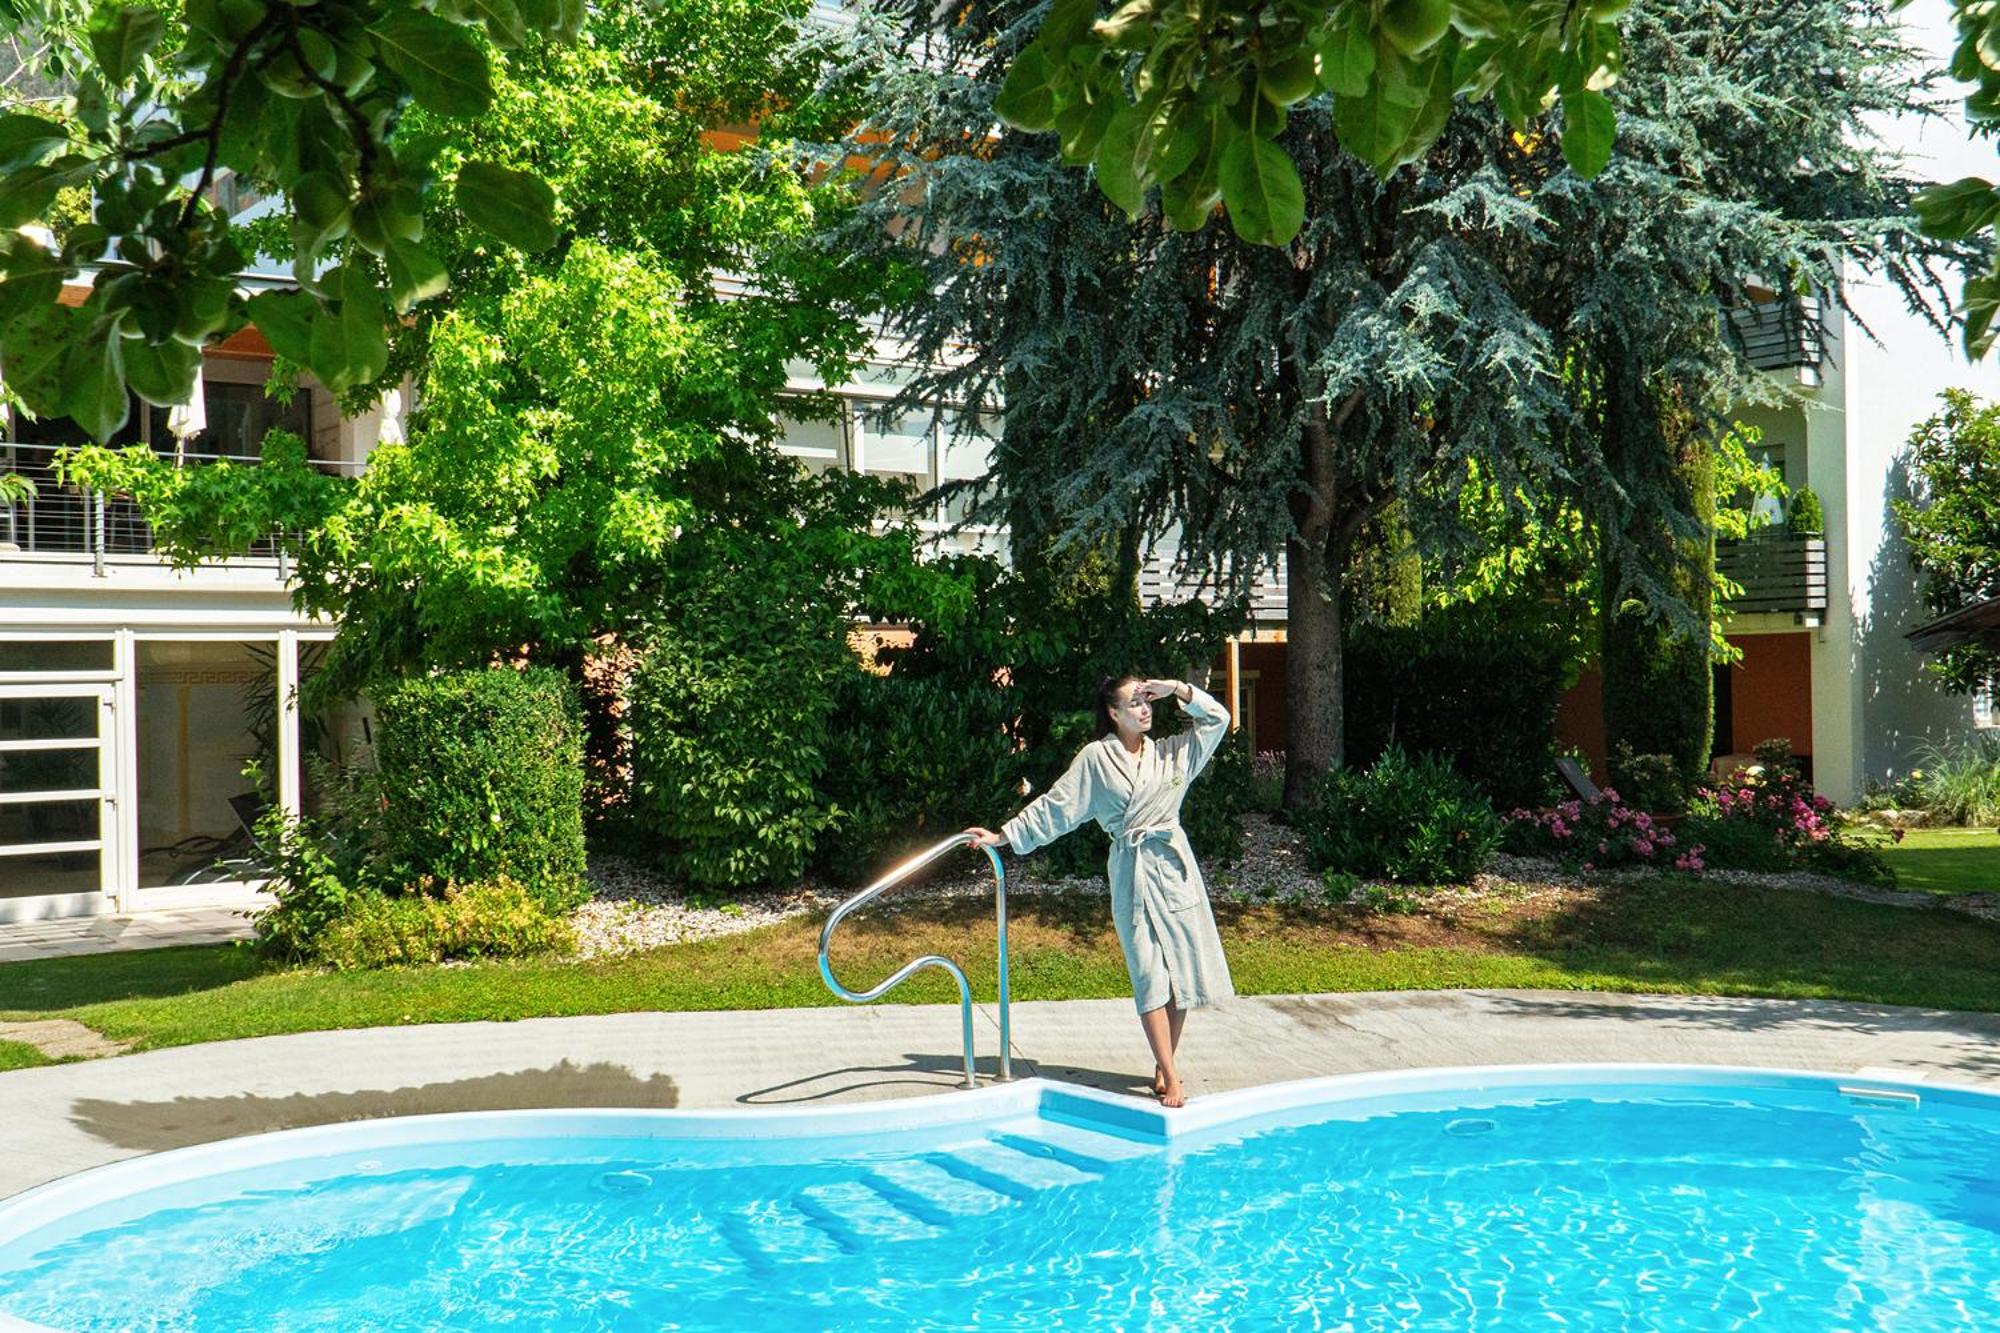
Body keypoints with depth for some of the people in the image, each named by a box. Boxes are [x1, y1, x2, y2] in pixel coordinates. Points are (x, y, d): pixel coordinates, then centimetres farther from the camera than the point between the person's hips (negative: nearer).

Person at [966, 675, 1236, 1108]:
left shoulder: (1172, 752, 11)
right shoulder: (1096, 758, 0)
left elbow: (1218, 719, 11)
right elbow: (1054, 806, 1)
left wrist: (1176, 689, 1)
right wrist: (1003, 835, -2)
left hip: (1175, 865, 4)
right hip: (1132, 871, -4)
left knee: (1183, 968, 3)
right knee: (1150, 974, -7)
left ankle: (1164, 1066, 15)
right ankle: (1170, 1076, -6)